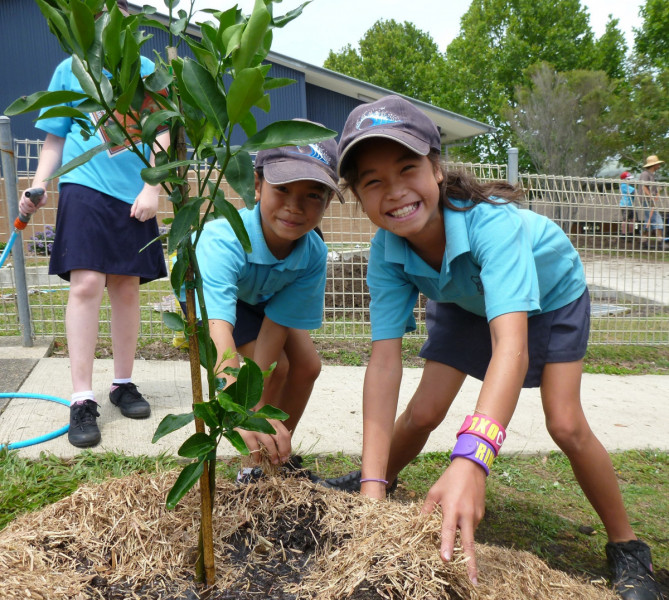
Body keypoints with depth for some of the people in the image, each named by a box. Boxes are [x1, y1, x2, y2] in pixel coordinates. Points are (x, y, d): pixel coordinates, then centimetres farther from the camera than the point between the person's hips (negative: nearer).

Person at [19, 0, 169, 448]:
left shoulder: (146, 70, 11)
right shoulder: (70, 69, 12)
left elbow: (161, 135, 5)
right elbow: (55, 139, 15)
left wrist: (151, 188, -6)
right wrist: (38, 186, 2)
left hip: (134, 194, 1)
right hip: (84, 187, -1)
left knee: (127, 288, 6)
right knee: (86, 284, -14)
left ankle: (124, 383, 20)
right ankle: (82, 399, -8)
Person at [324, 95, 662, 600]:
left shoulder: (492, 220, -45)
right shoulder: (386, 253, -30)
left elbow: (511, 341, -56)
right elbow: (385, 359, -34)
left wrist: (470, 460, -71)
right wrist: (373, 486, -41)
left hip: (551, 293, -3)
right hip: (467, 302, 3)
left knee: (566, 424, -13)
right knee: (423, 413, -4)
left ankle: (627, 545, 10)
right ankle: (369, 483, 25)